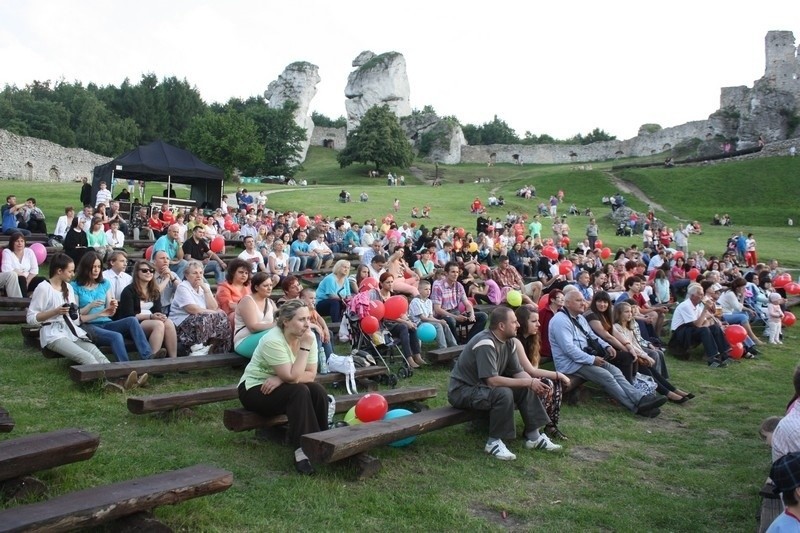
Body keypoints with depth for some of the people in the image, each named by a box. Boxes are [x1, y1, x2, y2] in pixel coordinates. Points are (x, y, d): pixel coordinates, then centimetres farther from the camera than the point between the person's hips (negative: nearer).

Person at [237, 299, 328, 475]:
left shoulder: (308, 336, -9)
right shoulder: (273, 341, -27)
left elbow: (311, 374, -11)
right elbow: (292, 377, -31)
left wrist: (281, 379, -25)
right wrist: (305, 346, -31)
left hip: (280, 387, 6)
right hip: (255, 389, -6)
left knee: (318, 391, -21)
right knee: (299, 391, -31)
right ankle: (302, 452, -30)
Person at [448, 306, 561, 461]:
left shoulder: (509, 342, 0)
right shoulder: (485, 344, -28)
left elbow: (518, 372, 3)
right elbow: (492, 380, -33)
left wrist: (533, 383, -19)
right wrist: (528, 382, -27)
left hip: (483, 386, 9)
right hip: (462, 391, -9)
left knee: (526, 389, -2)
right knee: (504, 393, -32)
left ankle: (533, 436, 5)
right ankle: (494, 442, -16)